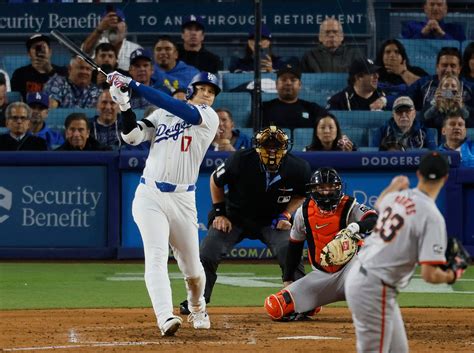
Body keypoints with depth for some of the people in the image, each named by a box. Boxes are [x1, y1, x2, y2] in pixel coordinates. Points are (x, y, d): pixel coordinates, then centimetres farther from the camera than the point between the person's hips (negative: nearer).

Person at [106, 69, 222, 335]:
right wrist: (125, 105, -13)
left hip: (182, 200, -1)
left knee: (192, 266, 9)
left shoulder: (209, 117, -1)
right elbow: (133, 136, 3)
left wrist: (135, 85, -20)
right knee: (157, 256, -18)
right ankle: (165, 318, -30)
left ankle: (197, 308, 39)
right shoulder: (162, 114, 12)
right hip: (149, 195, 1)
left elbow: (178, 108, -16)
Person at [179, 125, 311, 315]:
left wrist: (286, 216, -12)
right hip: (235, 215, 0)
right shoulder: (239, 161, -26)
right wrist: (220, 213, -6)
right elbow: (215, 181, -5)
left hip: (273, 220, 0)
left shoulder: (298, 168, -22)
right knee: (207, 253, -11)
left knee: (290, 254, -22)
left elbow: (302, 194, 2)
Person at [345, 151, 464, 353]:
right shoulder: (432, 216, -19)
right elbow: (430, 274, -22)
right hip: (375, 289, -9)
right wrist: (451, 276, -1)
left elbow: (379, 204, 33)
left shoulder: (396, 197, 5)